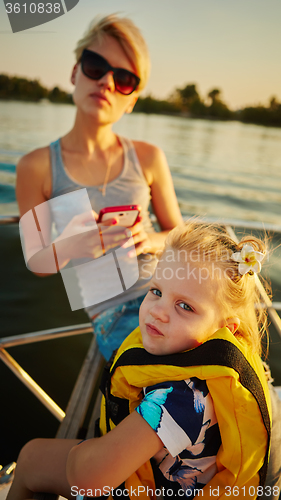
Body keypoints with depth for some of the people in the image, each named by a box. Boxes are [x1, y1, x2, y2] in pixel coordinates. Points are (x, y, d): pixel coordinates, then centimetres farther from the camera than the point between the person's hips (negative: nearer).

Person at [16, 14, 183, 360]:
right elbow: (36, 264, 2)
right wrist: (66, 248, -21)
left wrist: (150, 240, -14)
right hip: (112, 316, -3)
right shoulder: (37, 167, -4)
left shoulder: (148, 158, 0)